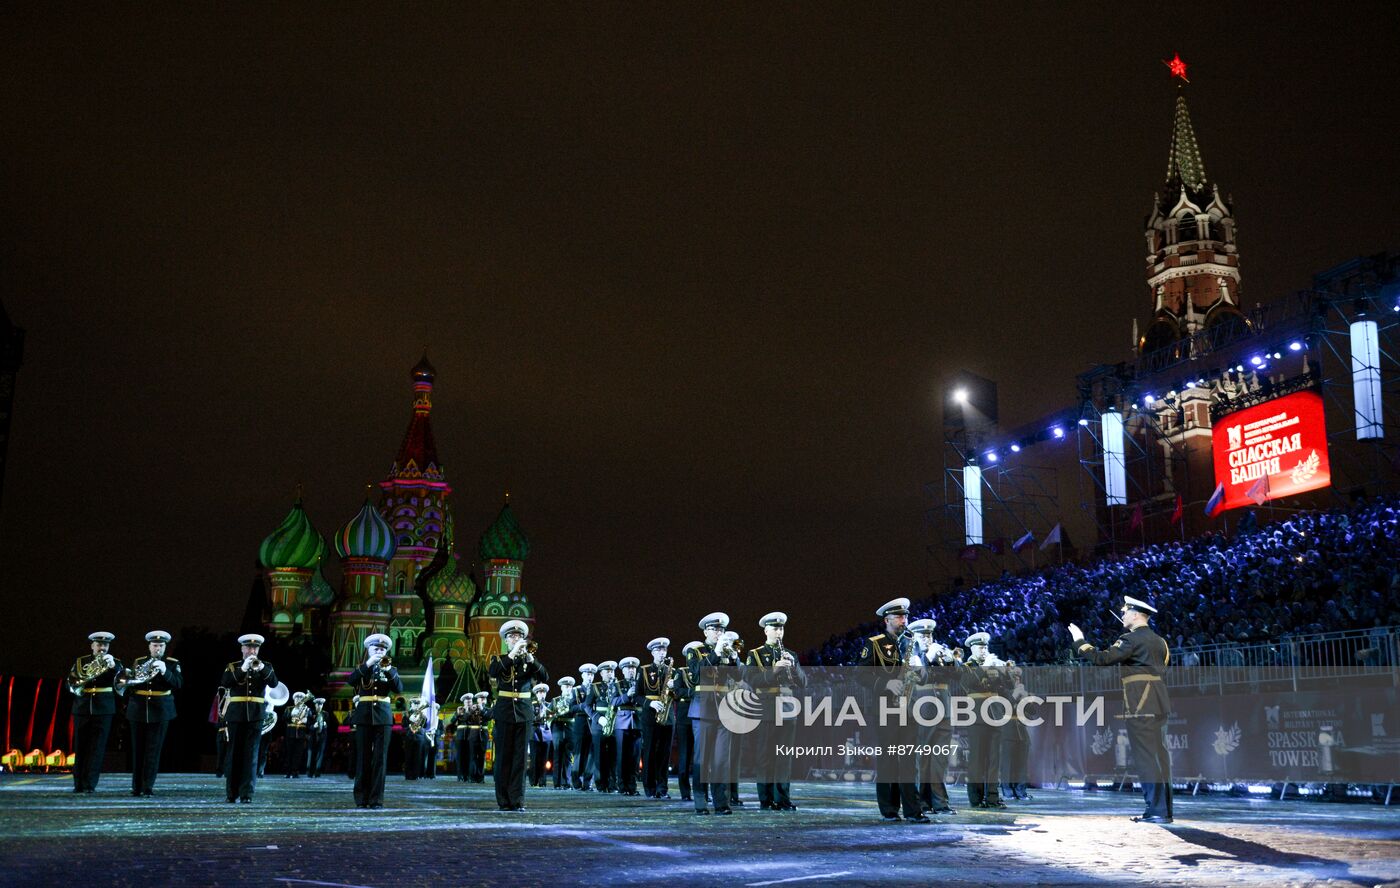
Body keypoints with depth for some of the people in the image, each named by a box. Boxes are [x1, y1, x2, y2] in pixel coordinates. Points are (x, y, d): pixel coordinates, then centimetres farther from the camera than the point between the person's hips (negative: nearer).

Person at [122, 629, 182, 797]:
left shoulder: (172, 663, 2)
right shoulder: (138, 662, 9)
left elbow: (178, 684, -11)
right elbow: (129, 683, 9)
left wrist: (165, 671, -25)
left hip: (159, 712, -2)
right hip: (138, 711, 2)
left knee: (153, 750, -4)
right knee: (138, 750, 6)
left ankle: (148, 786, -2)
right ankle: (136, 786, 12)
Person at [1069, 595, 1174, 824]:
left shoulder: (1132, 639, -10)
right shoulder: (1158, 640, 17)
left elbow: (1102, 658, -17)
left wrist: (1079, 642, -5)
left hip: (1140, 706, -9)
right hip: (1158, 703, 9)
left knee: (1147, 756, -8)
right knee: (1158, 755, 11)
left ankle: (1157, 810, -9)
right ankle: (1163, 808, 13)